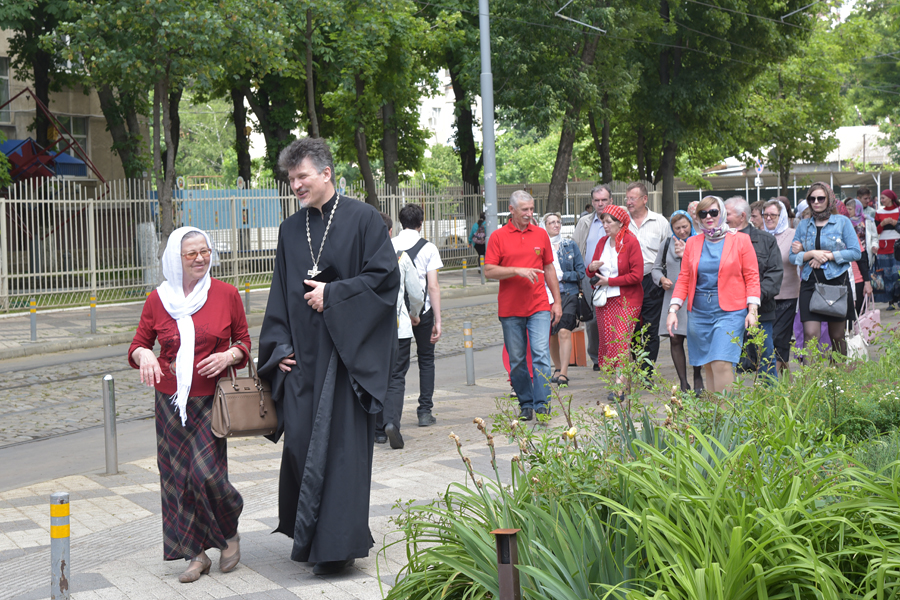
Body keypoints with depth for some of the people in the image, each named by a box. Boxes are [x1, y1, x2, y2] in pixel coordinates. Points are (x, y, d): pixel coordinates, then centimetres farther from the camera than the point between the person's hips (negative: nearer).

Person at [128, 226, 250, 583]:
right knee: (178, 477, 3)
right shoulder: (158, 299, 2)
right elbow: (138, 345, 9)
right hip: (171, 400, 2)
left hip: (211, 399, -2)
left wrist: (229, 356, -12)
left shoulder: (226, 294, 0)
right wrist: (143, 355, -14)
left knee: (206, 472, -13)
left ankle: (230, 533, 15)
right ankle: (197, 554, 15)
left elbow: (244, 340, 9)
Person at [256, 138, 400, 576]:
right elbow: (280, 293, 16)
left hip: (346, 352, -5)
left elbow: (385, 276, -7)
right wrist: (280, 345, 6)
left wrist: (333, 295, -12)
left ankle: (337, 544, -3)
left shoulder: (363, 219, -2)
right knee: (300, 440, 3)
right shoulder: (290, 229, 14)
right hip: (302, 356, 5)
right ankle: (307, 533, 18)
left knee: (340, 443, -6)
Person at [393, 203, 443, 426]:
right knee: (426, 359, 11)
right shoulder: (428, 247, -4)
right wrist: (437, 320, -5)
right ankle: (425, 411, 7)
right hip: (422, 310, -2)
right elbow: (433, 286, -8)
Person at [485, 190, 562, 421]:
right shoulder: (498, 237, 0)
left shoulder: (540, 234, 9)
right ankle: (526, 404, 19)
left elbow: (549, 268, 15)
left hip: (539, 307, 1)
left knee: (541, 354, -12)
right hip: (510, 309, -1)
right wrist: (517, 270, -17)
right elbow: (489, 271, -5)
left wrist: (557, 301, 13)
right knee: (516, 360, 6)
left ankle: (542, 404, -12)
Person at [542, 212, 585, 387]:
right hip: (547, 294, 1)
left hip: (568, 294, -1)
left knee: (564, 332, -15)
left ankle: (563, 373, -14)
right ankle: (557, 368, 27)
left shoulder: (570, 245, 7)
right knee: (551, 335, 8)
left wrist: (562, 276, -6)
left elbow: (581, 272, 6)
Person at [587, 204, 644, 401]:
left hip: (627, 299, -6)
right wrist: (591, 269, -6)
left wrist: (609, 281, -11)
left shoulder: (631, 242, -6)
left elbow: (637, 275, -12)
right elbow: (592, 273, 19)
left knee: (620, 340, -15)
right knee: (607, 341, 1)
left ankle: (620, 386, -17)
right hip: (604, 300, 6)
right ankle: (624, 381, 9)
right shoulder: (603, 242, 13)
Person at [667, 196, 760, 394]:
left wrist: (752, 310, -7)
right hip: (699, 312, 4)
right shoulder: (692, 243, 12)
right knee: (708, 366, 6)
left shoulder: (740, 240, 3)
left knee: (721, 363, -16)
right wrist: (673, 310, 2)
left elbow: (752, 277, 1)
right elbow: (683, 279, 11)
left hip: (729, 312, -4)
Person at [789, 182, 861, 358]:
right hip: (810, 284, 1)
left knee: (837, 335, 7)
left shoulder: (842, 222, 4)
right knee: (810, 335, -12)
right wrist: (812, 254, -10)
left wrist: (828, 256, -11)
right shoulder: (803, 225, 11)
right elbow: (793, 257, 8)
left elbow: (856, 252, -3)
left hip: (837, 282, -1)